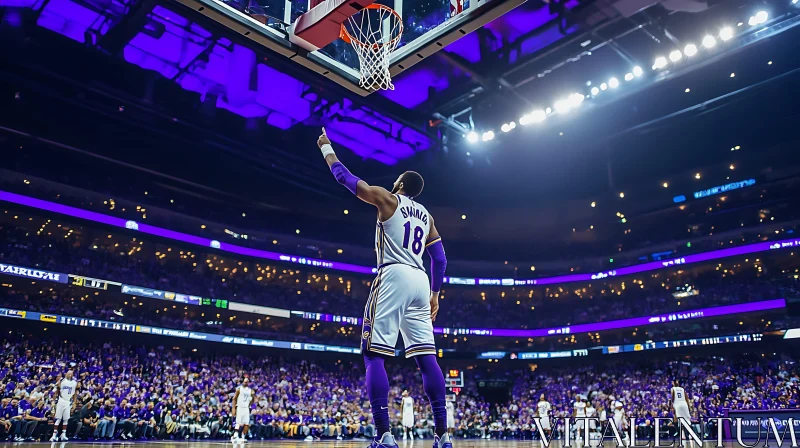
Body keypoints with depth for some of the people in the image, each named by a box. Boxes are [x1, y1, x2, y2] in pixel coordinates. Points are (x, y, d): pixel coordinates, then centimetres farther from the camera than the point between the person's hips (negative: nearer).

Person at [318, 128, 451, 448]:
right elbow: (440, 260, 20)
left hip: (394, 276, -6)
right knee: (426, 357, 5)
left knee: (373, 355, -6)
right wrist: (435, 294, 28)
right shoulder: (427, 217, 24)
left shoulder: (387, 199, 7)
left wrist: (326, 146, 27)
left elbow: (345, 176, 13)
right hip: (420, 281, 7)